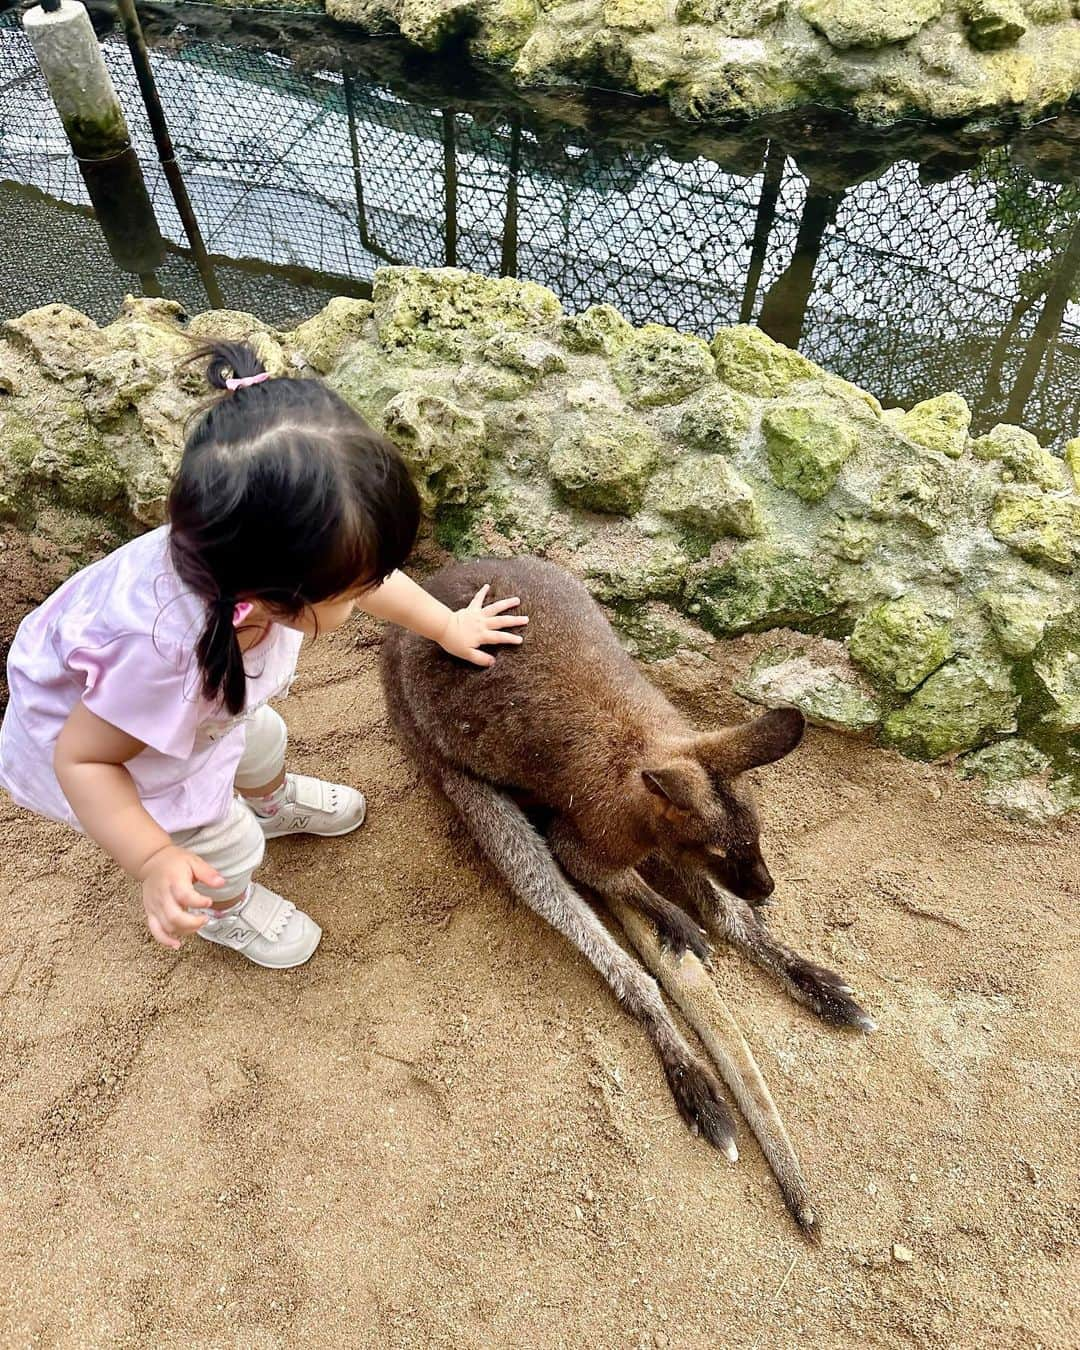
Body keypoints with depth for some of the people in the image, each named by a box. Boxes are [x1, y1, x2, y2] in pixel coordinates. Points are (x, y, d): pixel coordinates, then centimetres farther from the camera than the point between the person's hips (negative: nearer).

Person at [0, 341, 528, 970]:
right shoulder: (165, 655, -49)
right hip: (91, 738, -5)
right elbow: (82, 758, -33)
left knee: (261, 739, 27)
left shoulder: (268, 557, -31)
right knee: (230, 847, 9)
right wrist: (155, 859, -42)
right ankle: (225, 908, 46)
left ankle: (276, 802, 63)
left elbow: (372, 570, -11)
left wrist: (447, 625, 1)